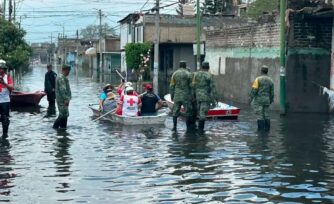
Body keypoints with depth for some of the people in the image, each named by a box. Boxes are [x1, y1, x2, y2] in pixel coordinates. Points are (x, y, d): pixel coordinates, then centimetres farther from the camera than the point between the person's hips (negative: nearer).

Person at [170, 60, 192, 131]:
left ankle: (174, 126, 7)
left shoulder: (175, 74, 2)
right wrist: (192, 96, 4)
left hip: (177, 96, 2)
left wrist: (172, 95, 10)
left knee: (175, 112, 10)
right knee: (187, 112, 5)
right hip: (186, 96, -2)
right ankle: (188, 127, 6)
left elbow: (172, 86, 2)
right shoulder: (188, 74, -4)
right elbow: (191, 86, -4)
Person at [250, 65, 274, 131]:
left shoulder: (258, 79, -8)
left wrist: (251, 98, -4)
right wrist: (271, 101, 20)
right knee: (266, 115, 9)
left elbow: (254, 90, -12)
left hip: (258, 100, -5)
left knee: (260, 116, -4)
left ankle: (261, 129, -6)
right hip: (266, 101, 5)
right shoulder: (270, 80, 8)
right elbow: (272, 93, 10)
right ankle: (267, 129, 10)